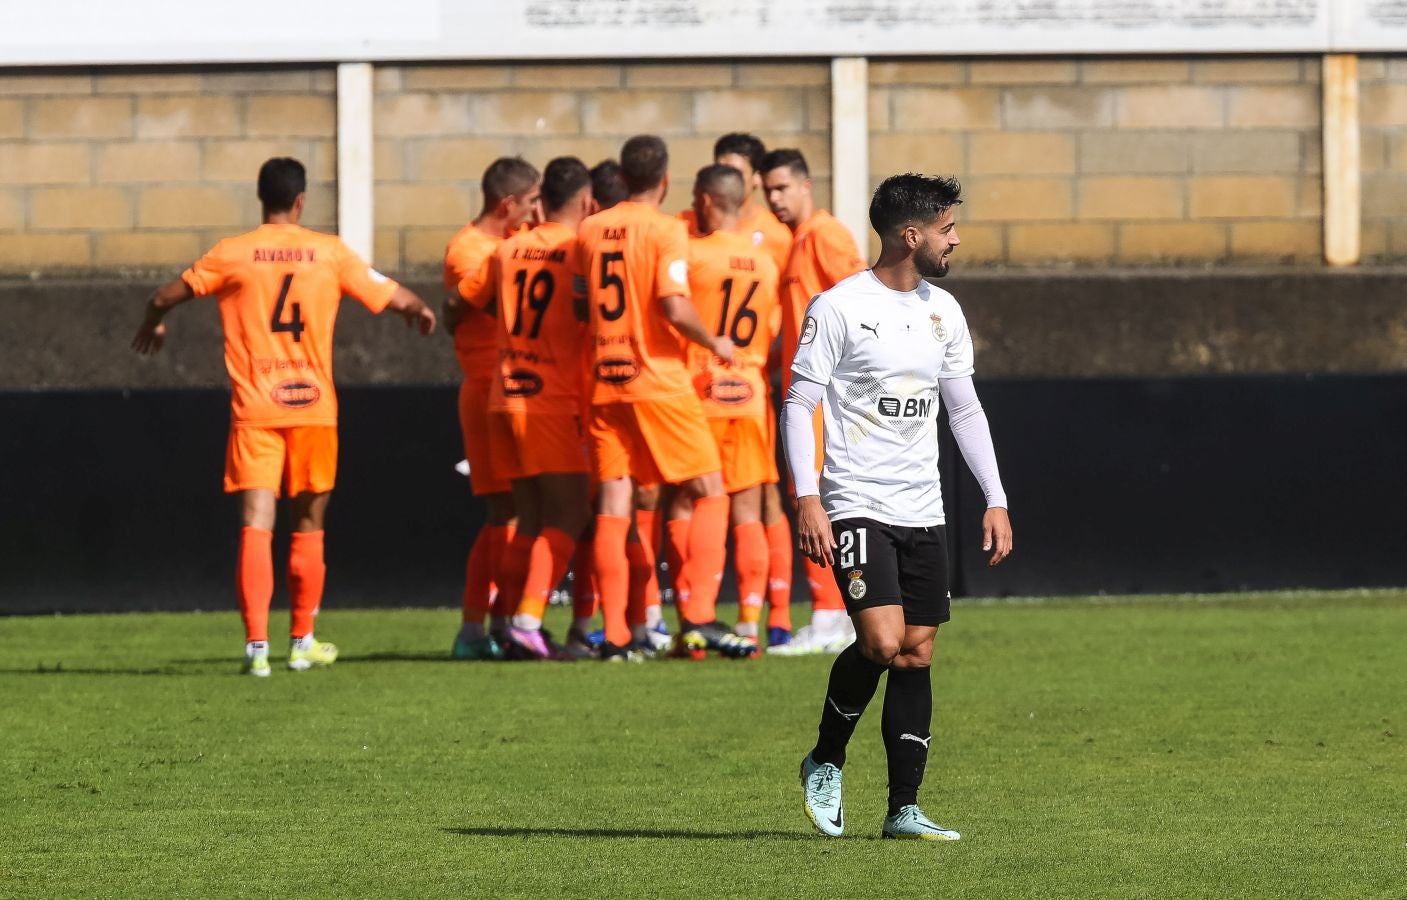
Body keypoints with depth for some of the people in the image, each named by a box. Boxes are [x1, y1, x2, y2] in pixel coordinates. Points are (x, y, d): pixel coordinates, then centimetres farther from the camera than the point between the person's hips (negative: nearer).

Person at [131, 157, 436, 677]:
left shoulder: (233, 254, -1)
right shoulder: (330, 253, 2)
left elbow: (165, 297, 6)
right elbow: (397, 298, 7)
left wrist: (153, 323, 29)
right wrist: (422, 312, 31)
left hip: (254, 410, -1)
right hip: (313, 405, 1)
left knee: (256, 526, -7)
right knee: (309, 526, 15)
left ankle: (257, 644, -20)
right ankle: (302, 643, 21)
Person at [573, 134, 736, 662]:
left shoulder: (590, 232, 8)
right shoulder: (665, 230, -9)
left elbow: (579, 305, 10)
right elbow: (675, 307, -19)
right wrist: (714, 344, -4)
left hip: (603, 381, 5)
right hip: (659, 381, -5)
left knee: (613, 507, 3)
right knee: (710, 493, 4)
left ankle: (616, 635, -1)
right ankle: (697, 615, -8)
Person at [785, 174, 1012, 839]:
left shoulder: (943, 311, 11)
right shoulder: (839, 307, -8)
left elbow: (964, 408, 18)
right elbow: (799, 403, -8)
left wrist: (995, 499, 12)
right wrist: (807, 498, -17)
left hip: (922, 511, 6)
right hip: (856, 507, -6)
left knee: (917, 653, 2)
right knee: (882, 641, -19)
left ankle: (903, 810, 6)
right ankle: (825, 762, 5)